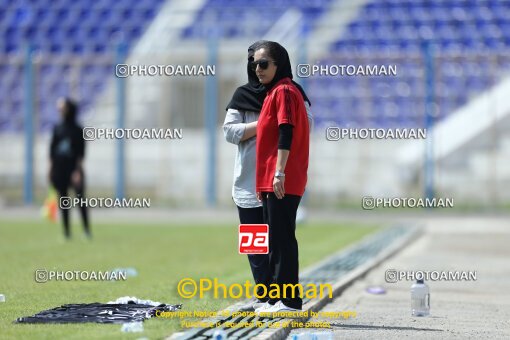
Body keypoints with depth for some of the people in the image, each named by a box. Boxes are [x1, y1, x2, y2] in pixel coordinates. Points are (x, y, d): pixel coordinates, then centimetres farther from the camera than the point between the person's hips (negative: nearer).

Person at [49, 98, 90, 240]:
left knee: (80, 197, -11)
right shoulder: (57, 128, 8)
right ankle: (66, 232, 9)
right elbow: (52, 149, 11)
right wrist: (51, 169, 7)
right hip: (59, 168, 4)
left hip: (73, 168, -4)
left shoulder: (78, 130, -2)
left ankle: (86, 229, -8)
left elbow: (81, 153, -4)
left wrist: (78, 170, -12)